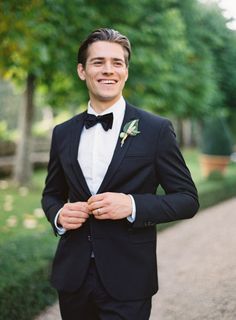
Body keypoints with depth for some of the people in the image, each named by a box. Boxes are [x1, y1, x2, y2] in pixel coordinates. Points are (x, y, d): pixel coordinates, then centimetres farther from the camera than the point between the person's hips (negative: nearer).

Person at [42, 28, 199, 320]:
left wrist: (132, 205, -20)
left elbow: (187, 199, -4)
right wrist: (58, 215, -6)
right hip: (72, 276, 4)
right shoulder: (63, 133, 6)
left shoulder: (157, 130, -5)